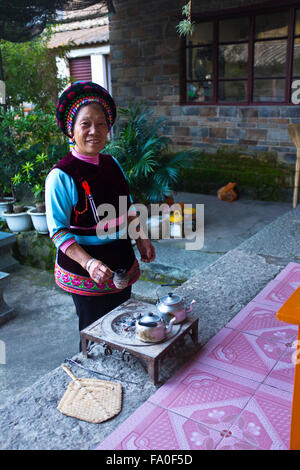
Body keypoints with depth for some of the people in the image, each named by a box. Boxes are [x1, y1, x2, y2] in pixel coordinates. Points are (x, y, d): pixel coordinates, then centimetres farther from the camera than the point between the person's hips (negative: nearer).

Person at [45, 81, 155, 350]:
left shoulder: (112, 164, 4)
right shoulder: (61, 175, -17)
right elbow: (58, 231, -18)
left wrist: (141, 238, 4)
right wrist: (89, 262, -29)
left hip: (122, 262, 7)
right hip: (85, 271, -7)